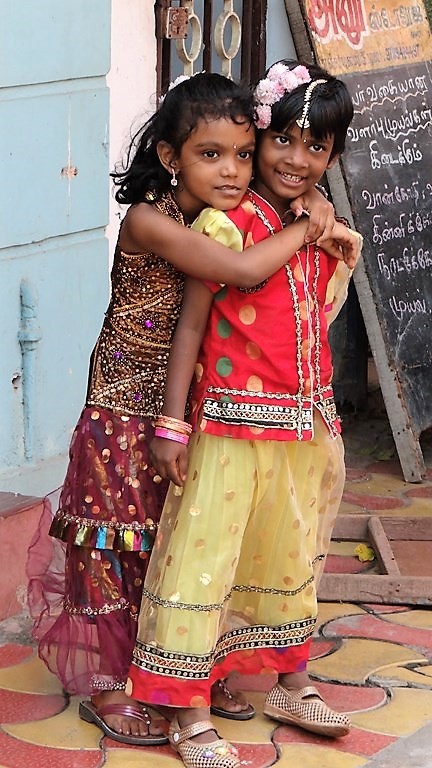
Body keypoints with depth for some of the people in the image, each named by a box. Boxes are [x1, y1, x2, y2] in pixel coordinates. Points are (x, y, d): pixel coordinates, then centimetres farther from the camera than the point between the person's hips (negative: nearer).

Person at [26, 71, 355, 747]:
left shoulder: (225, 217, 0)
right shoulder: (150, 221, -24)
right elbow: (244, 271, -36)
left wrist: (314, 203, -3)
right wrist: (306, 228, -22)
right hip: (128, 417, -7)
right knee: (120, 542, 5)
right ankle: (106, 686, 21)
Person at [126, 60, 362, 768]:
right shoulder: (225, 224, -13)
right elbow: (191, 324, -14)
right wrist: (172, 424, -17)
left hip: (306, 425, 7)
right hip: (233, 424, -7)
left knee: (292, 555, 20)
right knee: (203, 557, -3)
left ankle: (292, 686, 37)